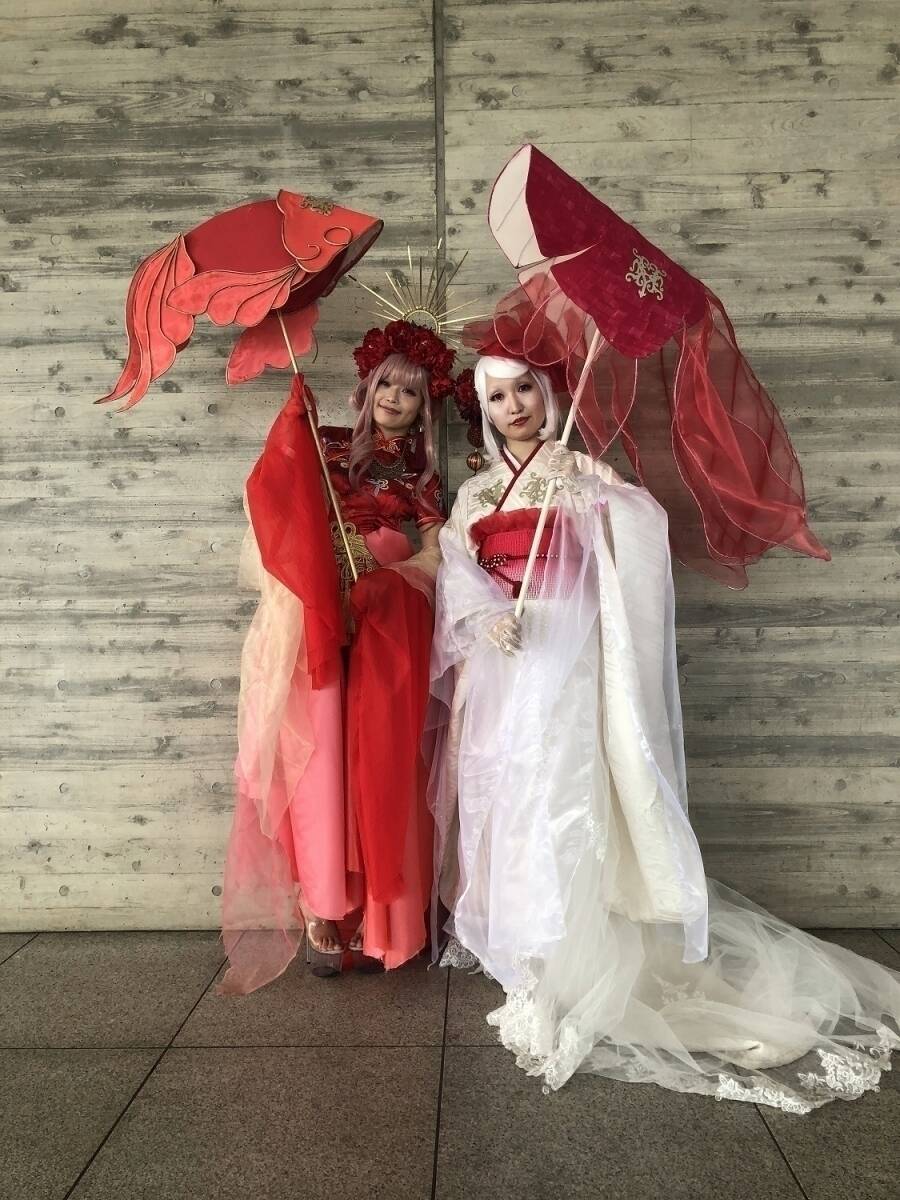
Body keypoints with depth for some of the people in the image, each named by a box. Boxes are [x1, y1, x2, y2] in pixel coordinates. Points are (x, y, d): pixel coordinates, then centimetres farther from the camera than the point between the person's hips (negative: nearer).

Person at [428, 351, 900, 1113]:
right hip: (495, 666, 5)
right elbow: (455, 572, 1)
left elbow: (640, 525, -11)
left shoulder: (577, 472, 3)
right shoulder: (474, 495, 14)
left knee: (556, 799, -8)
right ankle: (501, 937, 26)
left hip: (561, 660, -5)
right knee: (496, 798, 10)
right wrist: (485, 616, -17)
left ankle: (559, 968, 2)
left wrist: (613, 496, -28)